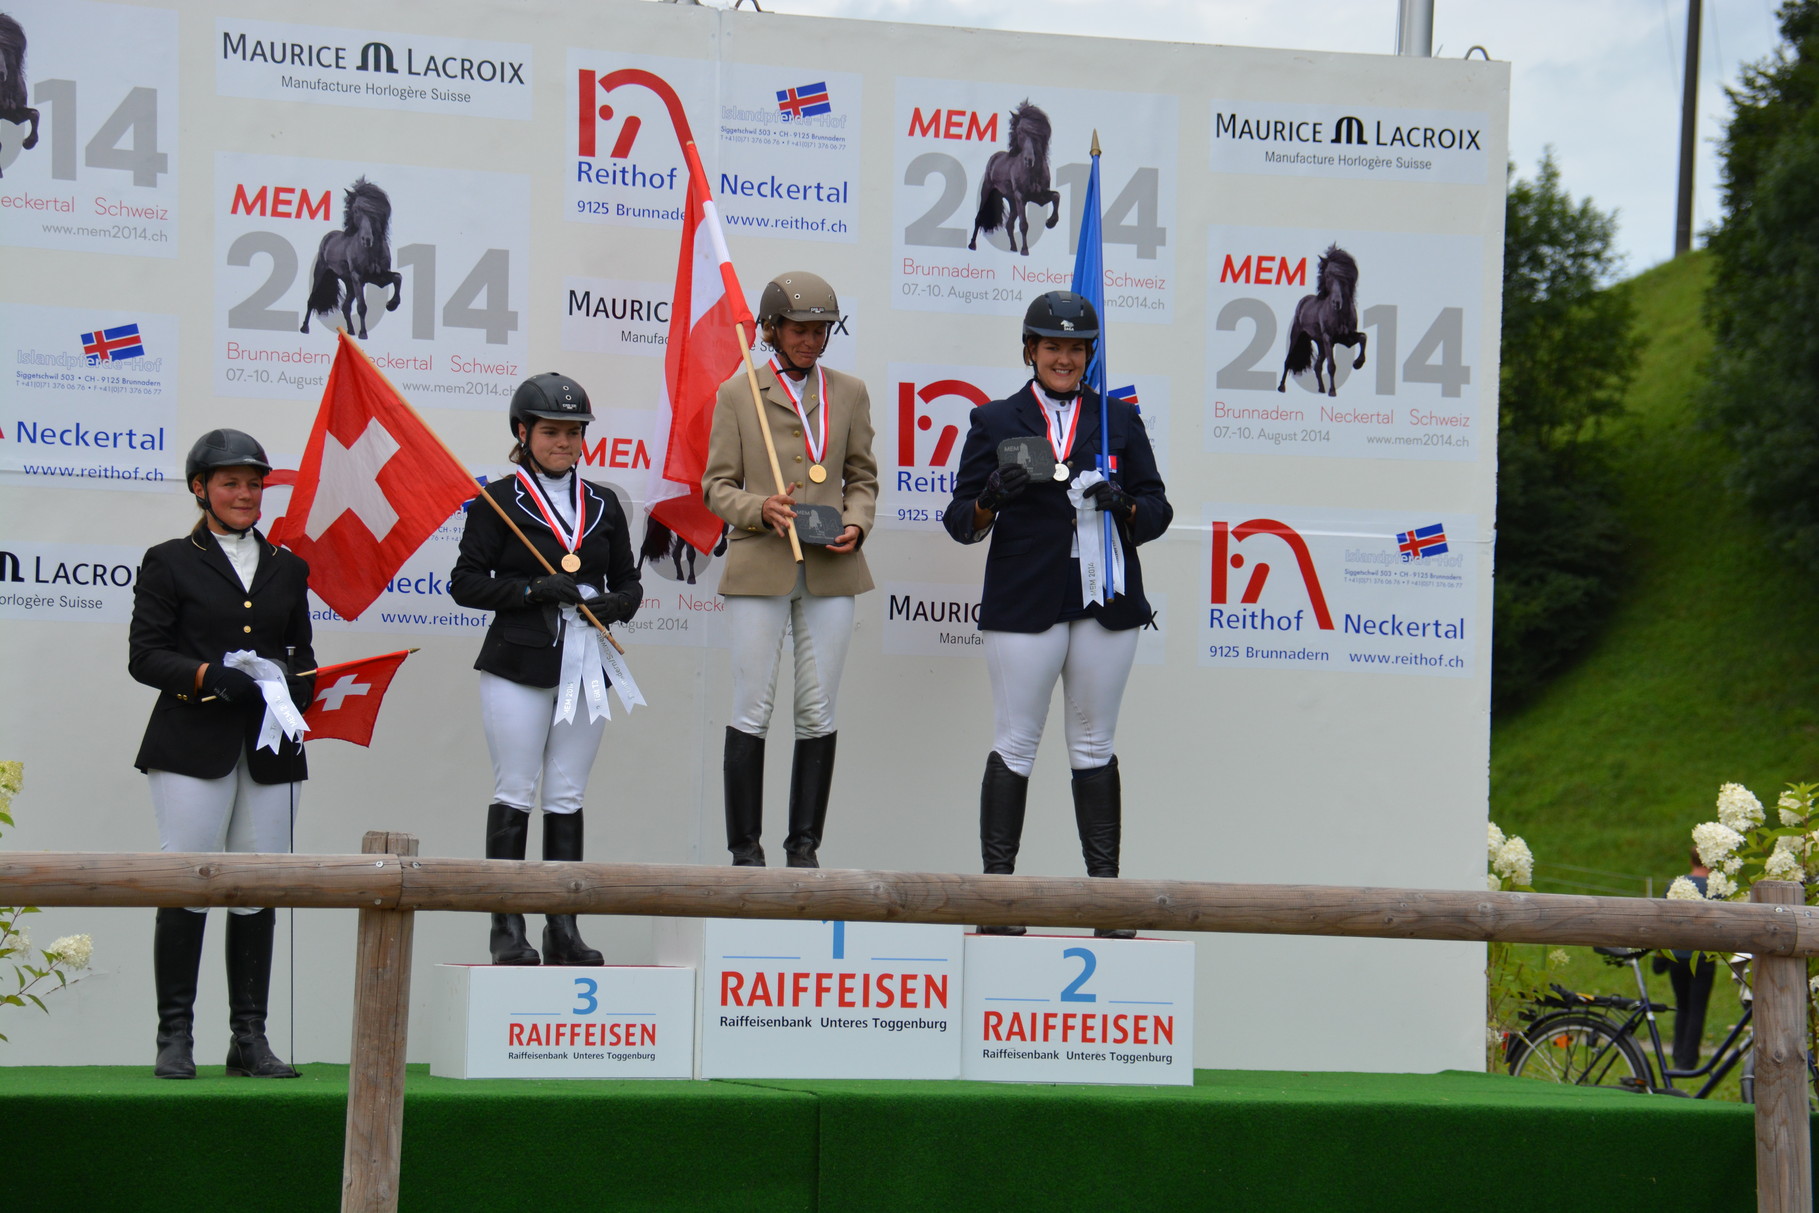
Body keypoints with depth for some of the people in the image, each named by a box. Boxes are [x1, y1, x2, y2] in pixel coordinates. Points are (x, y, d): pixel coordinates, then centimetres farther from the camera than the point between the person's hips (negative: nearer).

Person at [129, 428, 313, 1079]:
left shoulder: (287, 568, 18)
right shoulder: (170, 562, 5)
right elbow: (144, 655, -1)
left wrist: (297, 684, -4)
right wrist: (208, 676, -17)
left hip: (271, 749, 4)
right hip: (193, 745, -4)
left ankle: (250, 1038, 7)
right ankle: (175, 1036, -1)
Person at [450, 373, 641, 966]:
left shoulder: (603, 505, 13)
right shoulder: (498, 502, 0)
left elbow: (629, 581, 17)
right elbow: (466, 583, -4)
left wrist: (616, 602, -6)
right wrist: (532, 590, -16)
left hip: (586, 667, 4)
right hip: (519, 666, -4)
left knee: (567, 799, 7)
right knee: (515, 795, -1)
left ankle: (563, 928, 10)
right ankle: (507, 928, 4)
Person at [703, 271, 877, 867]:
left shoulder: (848, 393, 12)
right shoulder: (737, 393, 5)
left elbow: (863, 478, 17)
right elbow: (716, 486, 4)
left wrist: (855, 525, -4)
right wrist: (761, 510, -15)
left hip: (830, 572, 2)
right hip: (758, 569, -2)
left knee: (818, 713, 2)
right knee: (751, 711, -2)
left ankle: (804, 845, 10)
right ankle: (745, 848, 4)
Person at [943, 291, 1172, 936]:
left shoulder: (1119, 419, 12)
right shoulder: (995, 421, 7)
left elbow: (1157, 509, 9)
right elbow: (961, 520, 4)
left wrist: (1125, 505, -12)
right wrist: (993, 499, -17)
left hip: (1105, 604, 2)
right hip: (1023, 605, -2)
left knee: (1095, 745, 6)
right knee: (1015, 744, -2)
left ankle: (1105, 885, 9)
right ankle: (997, 887, 2)